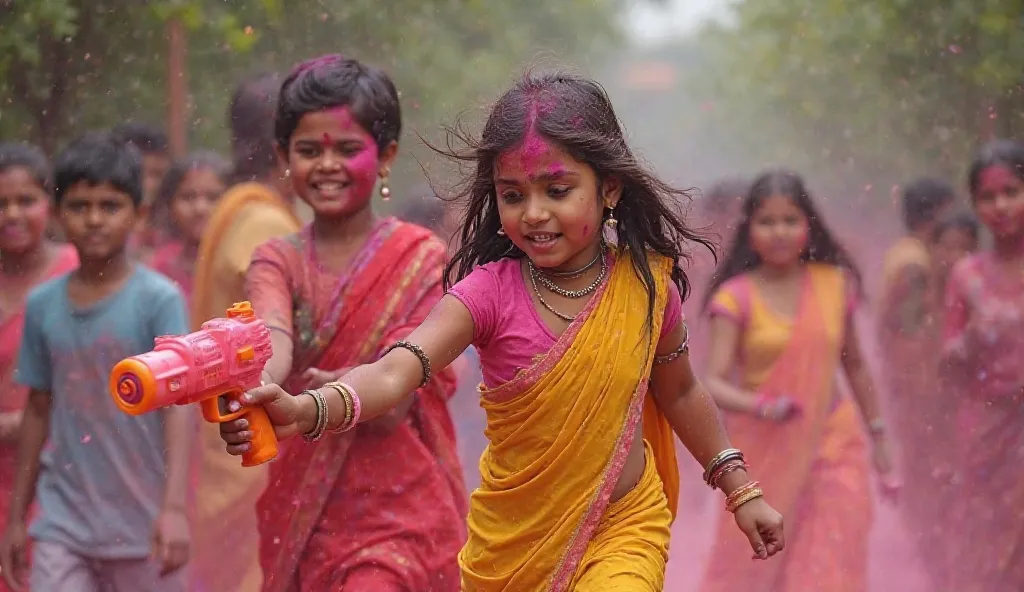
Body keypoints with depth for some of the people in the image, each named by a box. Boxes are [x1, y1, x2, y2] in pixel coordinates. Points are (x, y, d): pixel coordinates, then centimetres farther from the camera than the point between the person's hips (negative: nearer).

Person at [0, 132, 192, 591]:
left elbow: (178, 405, -16)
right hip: (62, 523, 3)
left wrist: (175, 508, -27)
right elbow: (39, 411, 12)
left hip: (141, 523, -3)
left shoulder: (159, 299, -9)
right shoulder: (42, 305, 3)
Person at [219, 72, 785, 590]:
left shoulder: (648, 286, -8)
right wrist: (304, 411, -50)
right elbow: (394, 373, -31)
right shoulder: (490, 292, -15)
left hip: (621, 533, 0)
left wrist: (741, 491, 18)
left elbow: (679, 392, 11)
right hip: (511, 540, 0)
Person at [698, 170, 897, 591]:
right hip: (763, 454, -1)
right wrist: (761, 407, -33)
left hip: (831, 449, 1)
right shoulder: (736, 297, -7)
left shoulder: (835, 285, 2)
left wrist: (878, 438, 16)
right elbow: (714, 382, -15)